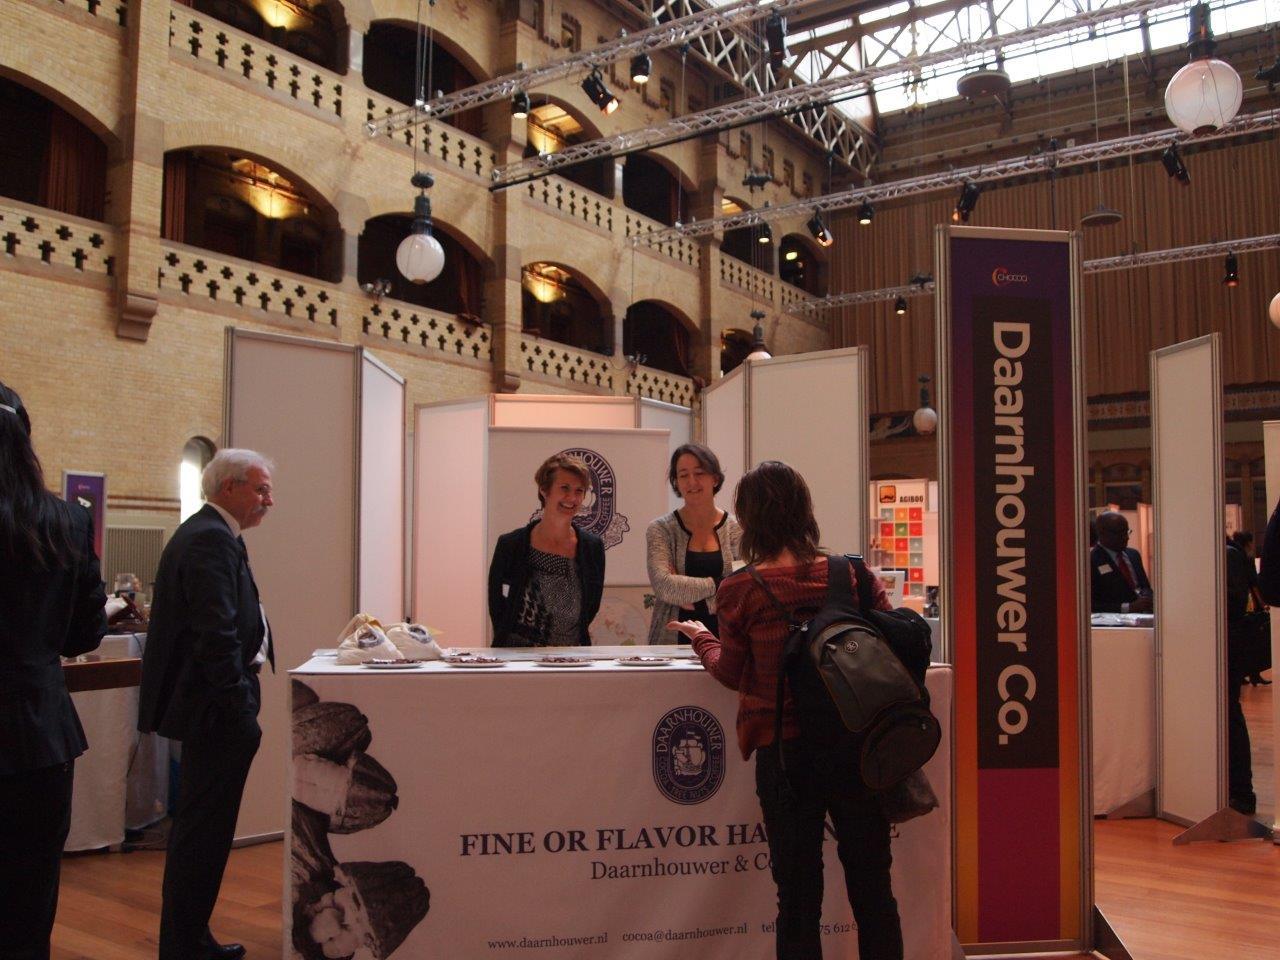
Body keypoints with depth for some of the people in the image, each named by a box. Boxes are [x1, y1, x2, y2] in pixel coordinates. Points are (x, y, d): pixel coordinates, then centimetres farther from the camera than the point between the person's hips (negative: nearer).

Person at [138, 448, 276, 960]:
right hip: (215, 707, -11)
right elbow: (217, 635, -24)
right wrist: (241, 711, -21)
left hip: (207, 704, 11)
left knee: (200, 827, 19)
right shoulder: (211, 541, -18)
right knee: (203, 829, -2)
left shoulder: (205, 534, 16)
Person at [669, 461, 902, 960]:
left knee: (798, 896, 11)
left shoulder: (741, 591, -9)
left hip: (784, 751, -2)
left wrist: (700, 637, 22)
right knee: (872, 890, 16)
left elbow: (733, 674, 2)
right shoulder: (855, 575, -4)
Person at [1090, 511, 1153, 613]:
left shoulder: (1133, 554, 18)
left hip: (1145, 613, 7)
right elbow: (1091, 606, -13)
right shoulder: (1091, 561, -7)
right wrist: (1129, 607, -21)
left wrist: (1148, 599, 2)